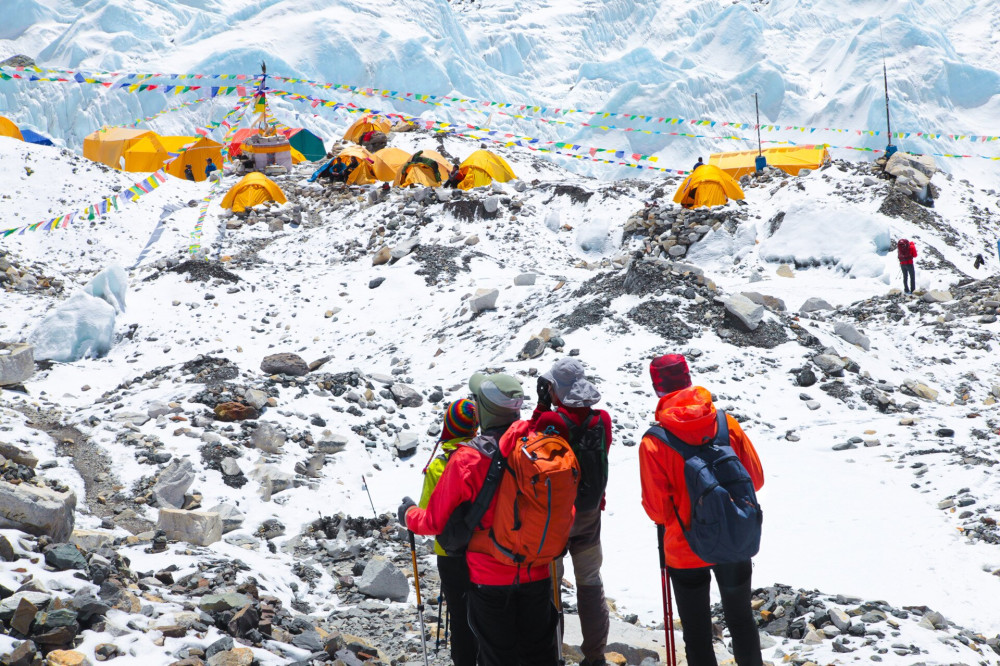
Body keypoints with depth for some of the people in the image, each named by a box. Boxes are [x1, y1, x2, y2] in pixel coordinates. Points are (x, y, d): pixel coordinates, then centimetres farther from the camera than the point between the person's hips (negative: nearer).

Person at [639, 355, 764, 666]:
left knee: (697, 633, 14)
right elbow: (755, 478, -1)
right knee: (741, 620, 23)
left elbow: (656, 509, -15)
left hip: (685, 550, -3)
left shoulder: (653, 443, -20)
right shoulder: (727, 424, -11)